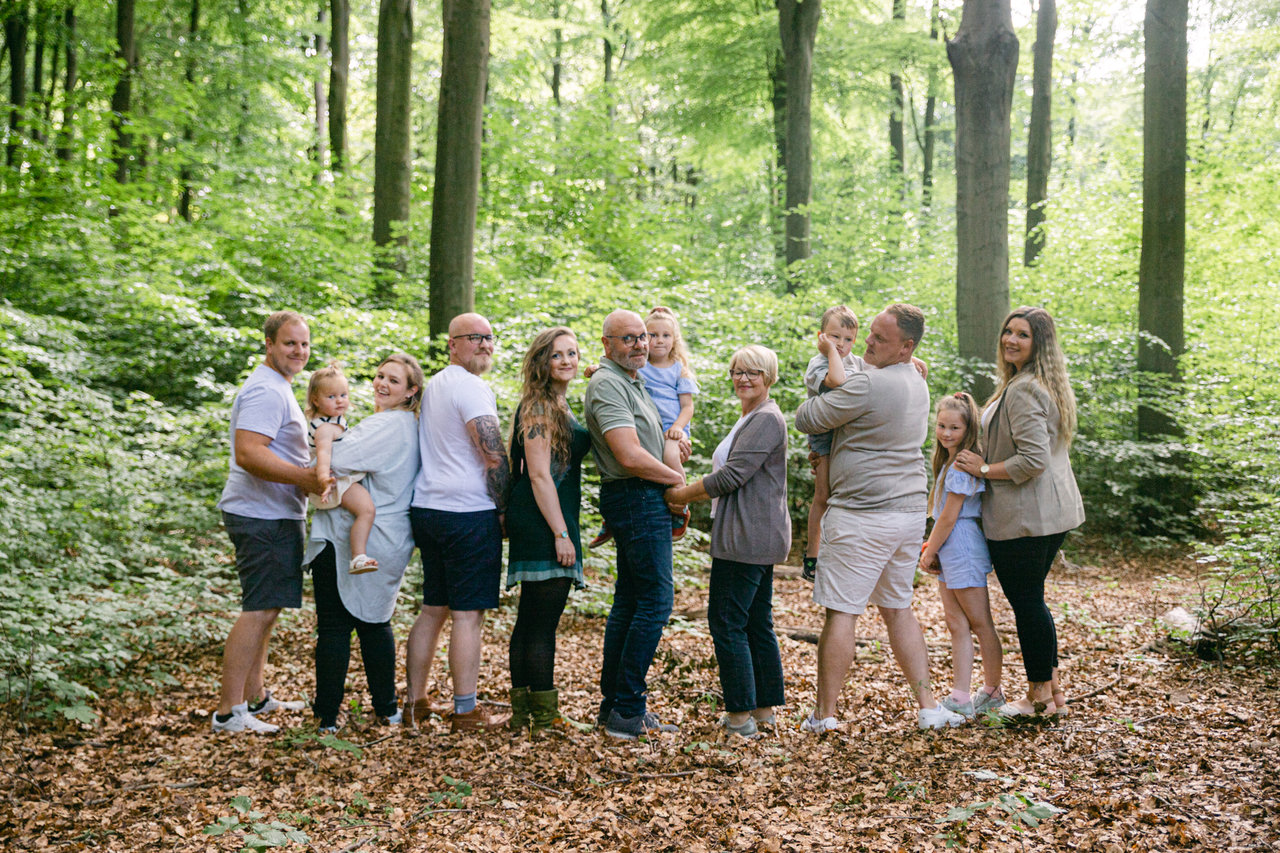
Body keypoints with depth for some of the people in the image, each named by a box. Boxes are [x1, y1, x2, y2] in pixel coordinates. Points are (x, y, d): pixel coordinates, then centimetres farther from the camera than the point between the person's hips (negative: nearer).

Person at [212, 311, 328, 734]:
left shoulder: (277, 389, 20)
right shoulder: (266, 391, -16)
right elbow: (248, 453, -27)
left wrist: (312, 475, 28)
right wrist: (305, 477, -30)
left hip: (273, 515, 11)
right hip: (264, 517, -11)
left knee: (266, 608, 17)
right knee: (259, 611, -11)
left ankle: (254, 698, 27)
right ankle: (229, 712, -8)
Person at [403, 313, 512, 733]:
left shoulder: (432, 386, 18)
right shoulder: (471, 387, -12)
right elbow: (494, 455, -18)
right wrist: (505, 509, -6)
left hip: (427, 508, 9)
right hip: (468, 513, -9)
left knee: (433, 609, 15)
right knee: (468, 614, -3)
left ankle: (415, 703, 19)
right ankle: (466, 712, 1)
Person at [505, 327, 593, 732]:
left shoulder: (557, 406, 19)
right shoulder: (538, 407, -11)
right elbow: (539, 474, -17)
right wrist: (561, 533, -19)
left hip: (551, 521, 11)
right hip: (543, 524, -11)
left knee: (531, 620, 12)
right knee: (542, 622, -7)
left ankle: (522, 712, 18)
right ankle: (544, 719, -4)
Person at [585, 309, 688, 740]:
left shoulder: (632, 382, 18)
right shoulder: (607, 385, -15)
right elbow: (631, 457, -24)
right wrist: (679, 478, -10)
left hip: (644, 499, 11)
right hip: (637, 499, -11)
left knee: (628, 601, 12)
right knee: (655, 600, -10)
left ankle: (612, 703, 18)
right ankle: (627, 712, -7)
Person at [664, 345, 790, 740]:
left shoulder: (766, 419, -14)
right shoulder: (750, 419, 21)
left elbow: (732, 475, -19)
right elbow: (732, 478, 26)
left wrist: (683, 494, -10)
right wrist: (690, 496, 16)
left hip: (747, 539, -11)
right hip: (757, 538, 11)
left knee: (727, 622, -7)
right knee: (757, 623, 13)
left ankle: (740, 714, -3)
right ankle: (765, 708, 19)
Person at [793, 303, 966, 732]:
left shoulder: (868, 384, -18)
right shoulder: (916, 382, 11)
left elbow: (806, 419, -11)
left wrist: (820, 395, 7)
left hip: (861, 516, -9)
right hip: (910, 511, 9)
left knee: (842, 611, -2)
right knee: (898, 608, 17)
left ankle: (824, 714, 4)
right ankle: (927, 706, 16)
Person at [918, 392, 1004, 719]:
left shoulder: (963, 465, -16)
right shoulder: (950, 461, 14)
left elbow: (949, 518, -15)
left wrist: (928, 553, -6)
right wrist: (932, 549, 15)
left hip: (962, 550, -10)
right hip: (949, 553, 10)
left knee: (980, 624, 3)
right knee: (957, 625, 7)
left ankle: (992, 692, 16)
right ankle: (960, 698, 8)